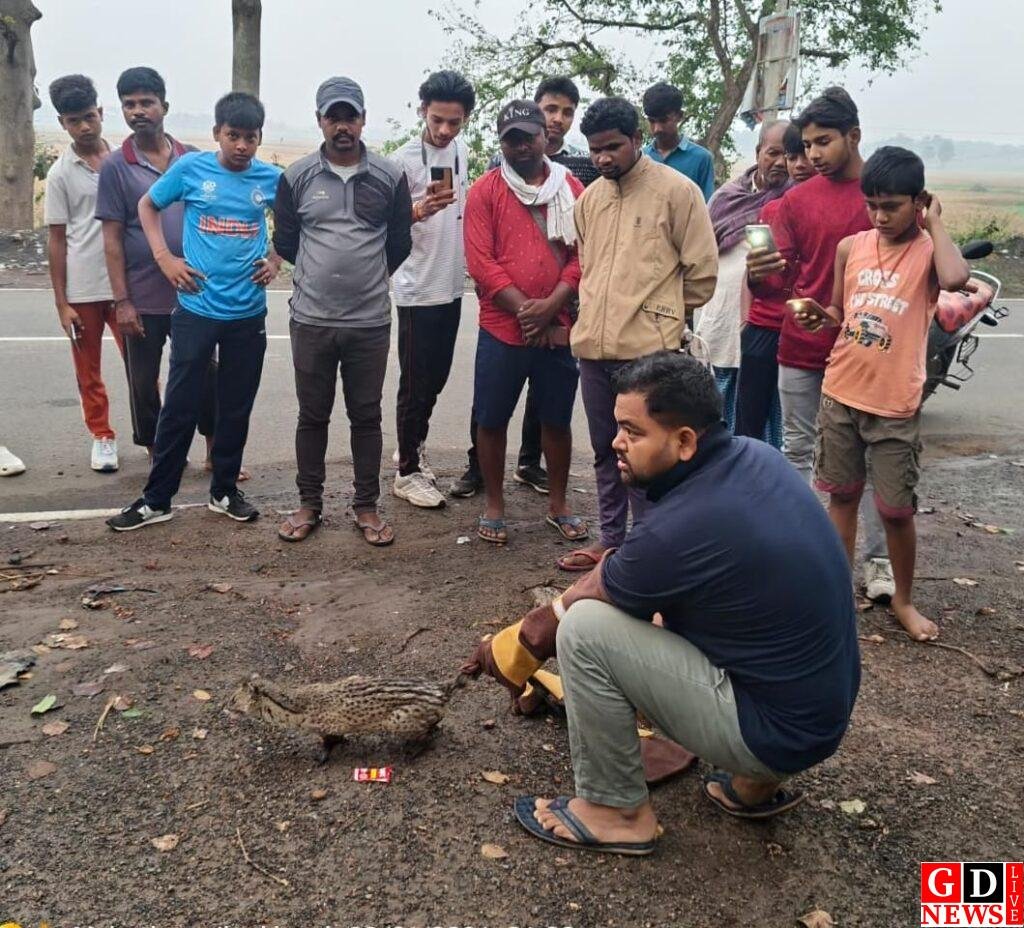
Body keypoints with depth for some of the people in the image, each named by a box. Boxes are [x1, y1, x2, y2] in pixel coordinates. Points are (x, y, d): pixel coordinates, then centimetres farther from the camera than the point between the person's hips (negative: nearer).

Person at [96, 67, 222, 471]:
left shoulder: (192, 158, 4)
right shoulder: (115, 167, -2)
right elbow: (112, 238, -4)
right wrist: (122, 301, -9)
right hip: (143, 300, -1)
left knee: (206, 375, 8)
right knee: (144, 382, 8)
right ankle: (157, 457, 24)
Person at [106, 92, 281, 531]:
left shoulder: (271, 178, 0)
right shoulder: (190, 168, -4)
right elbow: (147, 205, 10)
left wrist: (275, 260, 2)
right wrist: (165, 257, -2)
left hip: (248, 314, 2)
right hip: (196, 310, -1)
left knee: (236, 408, 10)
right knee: (180, 407, 2)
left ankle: (224, 490, 26)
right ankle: (156, 499, 14)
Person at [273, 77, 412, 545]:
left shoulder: (389, 177, 1)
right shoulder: (297, 177, 2)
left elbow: (400, 244, 9)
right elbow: (284, 242, 11)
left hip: (370, 321, 0)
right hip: (310, 319, 0)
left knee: (366, 417, 8)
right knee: (312, 416, 10)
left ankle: (367, 507, 20)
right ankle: (309, 504, 23)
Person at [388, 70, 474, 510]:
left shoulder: (461, 150, 6)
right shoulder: (403, 160, -15)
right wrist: (420, 211, -35)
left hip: (452, 285, 7)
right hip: (418, 289, -7)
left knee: (436, 378, 16)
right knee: (416, 383, 0)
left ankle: (412, 448, 33)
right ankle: (408, 472, 11)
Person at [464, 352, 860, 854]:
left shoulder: (678, 529, -27)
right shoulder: (756, 455, -4)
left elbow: (555, 622, -9)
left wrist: (503, 651, 8)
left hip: (779, 731, -9)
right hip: (824, 705, 9)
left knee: (585, 628, -15)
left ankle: (616, 811, 4)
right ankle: (756, 780, 23)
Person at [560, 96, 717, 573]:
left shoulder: (676, 190, -5)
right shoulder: (589, 197, 12)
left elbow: (702, 269, -3)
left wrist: (664, 316, 7)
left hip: (648, 347, -6)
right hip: (593, 344, 6)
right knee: (605, 449, 15)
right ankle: (610, 538, 29)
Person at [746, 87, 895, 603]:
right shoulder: (795, 199, 4)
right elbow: (779, 280, 2)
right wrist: (758, 276, -22)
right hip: (801, 348, 2)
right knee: (799, 451, 10)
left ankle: (878, 560, 14)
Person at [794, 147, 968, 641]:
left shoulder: (928, 251, -6)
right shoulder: (850, 247, 5)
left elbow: (955, 278, -31)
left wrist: (934, 222, -15)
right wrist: (818, 317, -6)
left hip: (894, 404, -4)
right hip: (840, 394, 4)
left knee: (897, 509, 4)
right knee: (841, 495, 14)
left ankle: (904, 600, 25)